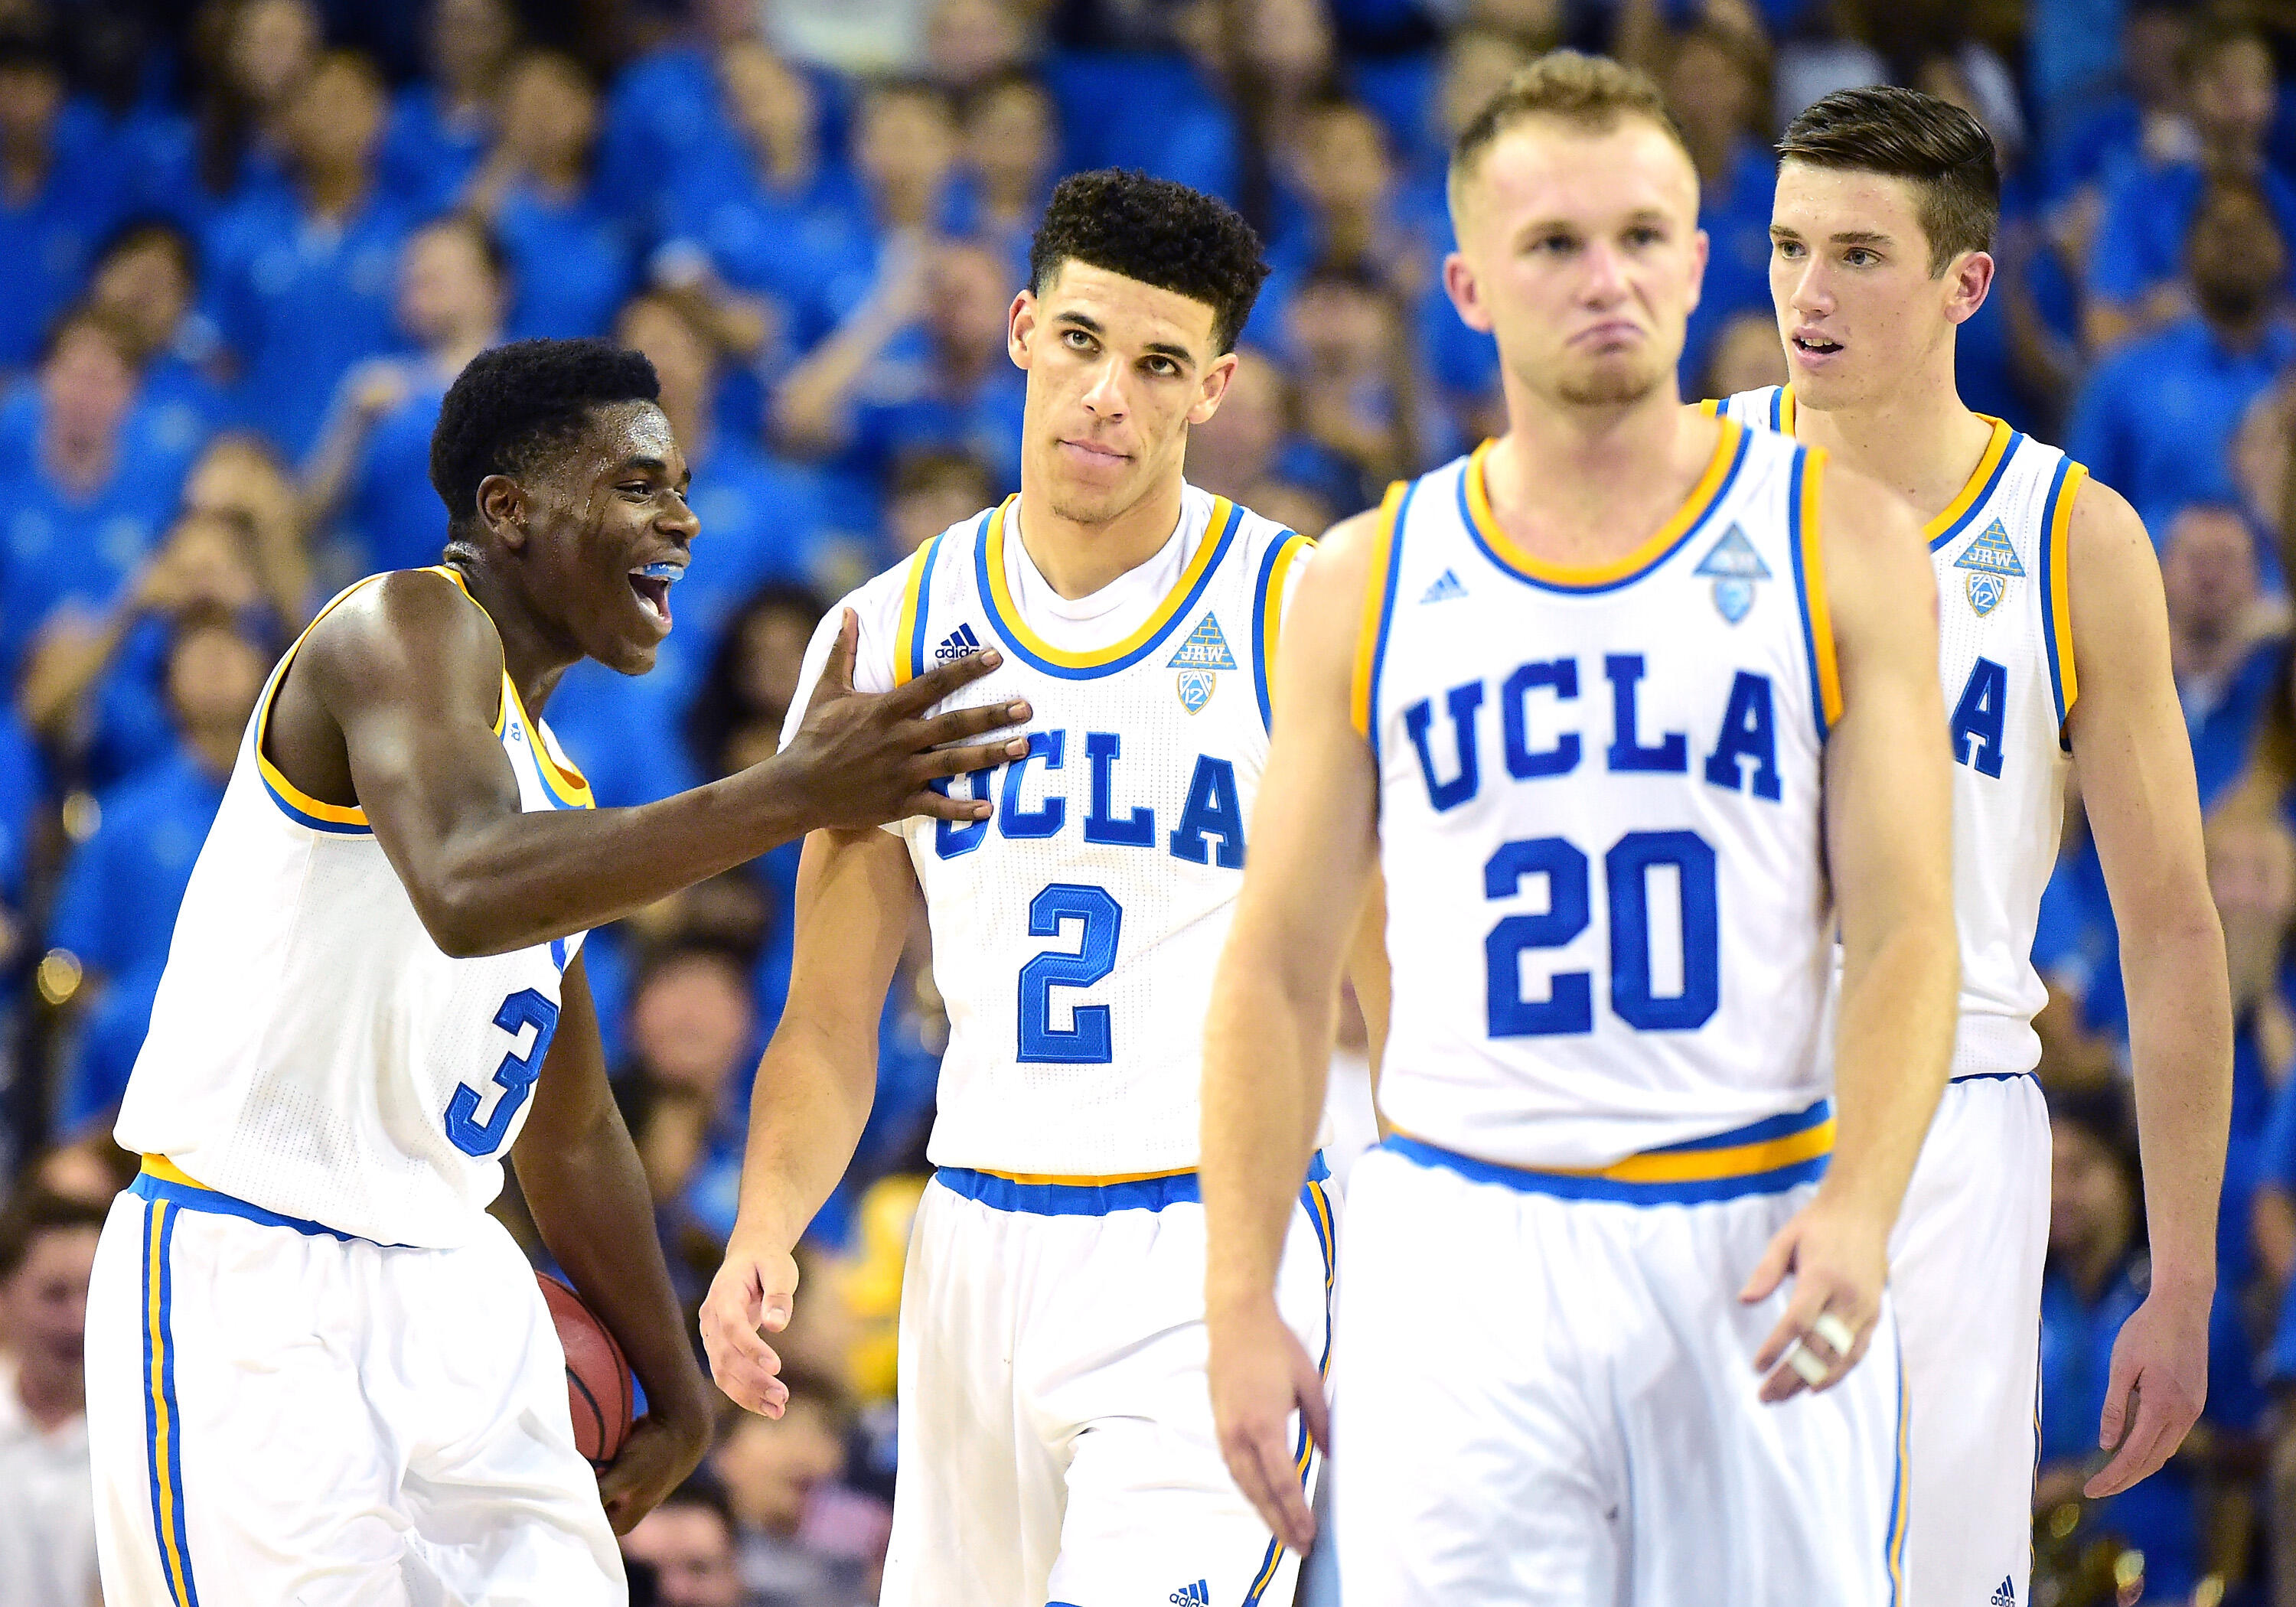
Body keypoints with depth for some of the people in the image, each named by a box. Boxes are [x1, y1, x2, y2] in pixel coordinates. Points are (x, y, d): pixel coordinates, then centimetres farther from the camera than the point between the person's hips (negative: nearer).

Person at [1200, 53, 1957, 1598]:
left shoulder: (1842, 543, 5)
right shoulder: (1369, 586, 8)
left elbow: (1907, 932, 0)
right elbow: (1279, 970, 10)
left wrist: (1859, 1209, -17)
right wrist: (1241, 1301, 1)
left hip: (1759, 1244, 0)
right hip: (1463, 1254, 0)